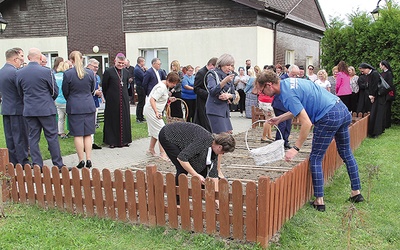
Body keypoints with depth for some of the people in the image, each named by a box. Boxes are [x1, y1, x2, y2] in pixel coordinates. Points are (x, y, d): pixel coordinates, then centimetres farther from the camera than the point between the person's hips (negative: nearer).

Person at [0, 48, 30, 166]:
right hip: (17, 109, -8)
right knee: (21, 137, -1)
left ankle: (12, 162, 19)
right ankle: (23, 162, 4)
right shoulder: (15, 72, -18)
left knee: (10, 137, 12)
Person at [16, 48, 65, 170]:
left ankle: (37, 165, 12)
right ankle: (58, 164, 8)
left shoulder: (19, 73, 1)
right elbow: (55, 91, -3)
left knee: (33, 137, 9)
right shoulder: (46, 72, -12)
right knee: (52, 136, 3)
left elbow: (20, 92, 11)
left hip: (29, 109, 4)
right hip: (46, 109, -4)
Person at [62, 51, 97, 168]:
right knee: (88, 134, 8)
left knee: (78, 135, 3)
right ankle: (89, 160, 8)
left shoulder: (67, 74, -9)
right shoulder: (90, 73, -1)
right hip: (89, 106, 3)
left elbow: (65, 92, 1)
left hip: (74, 107, -2)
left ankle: (81, 160, 6)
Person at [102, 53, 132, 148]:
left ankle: (124, 140, 17)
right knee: (112, 120, 2)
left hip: (124, 100, 4)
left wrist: (124, 95, 16)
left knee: (124, 119, 8)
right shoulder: (108, 71, -6)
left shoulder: (126, 72, 8)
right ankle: (112, 141, 8)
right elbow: (104, 87, 0)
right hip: (112, 101, -4)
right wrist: (108, 98, 4)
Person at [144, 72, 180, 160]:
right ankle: (162, 153, -8)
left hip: (155, 111, 10)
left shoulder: (165, 86, 8)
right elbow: (152, 99, -28)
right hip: (152, 110, -10)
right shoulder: (162, 87, -22)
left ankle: (151, 150, 26)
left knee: (155, 131, 15)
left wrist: (168, 99, 4)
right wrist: (156, 112, -38)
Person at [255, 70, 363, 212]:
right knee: (346, 154, 20)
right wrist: (279, 119, 26)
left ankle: (319, 201, 7)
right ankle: (356, 192, 32)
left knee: (315, 158, 3)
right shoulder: (289, 82, 12)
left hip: (329, 117, -10)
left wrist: (296, 149, -18)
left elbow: (307, 123, -22)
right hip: (343, 109, 10)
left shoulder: (287, 95, -17)